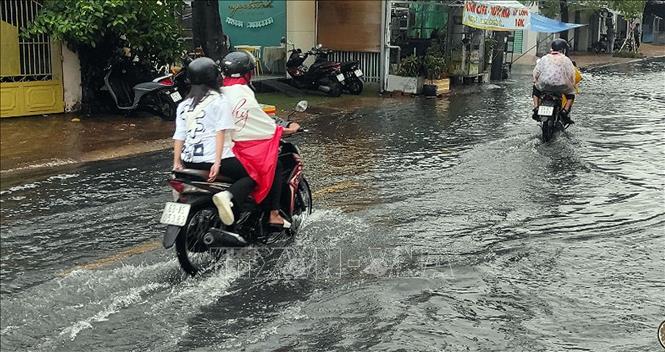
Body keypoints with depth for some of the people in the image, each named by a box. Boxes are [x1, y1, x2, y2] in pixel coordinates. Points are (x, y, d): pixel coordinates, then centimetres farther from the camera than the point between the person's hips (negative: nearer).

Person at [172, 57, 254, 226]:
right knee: (252, 176, 0)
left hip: (190, 161, 7)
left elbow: (179, 135, 9)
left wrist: (176, 163, 11)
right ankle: (228, 196, -25)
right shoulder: (219, 101, -4)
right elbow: (221, 132, -13)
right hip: (213, 158, -7)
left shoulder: (184, 104, 13)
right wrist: (217, 163, -17)